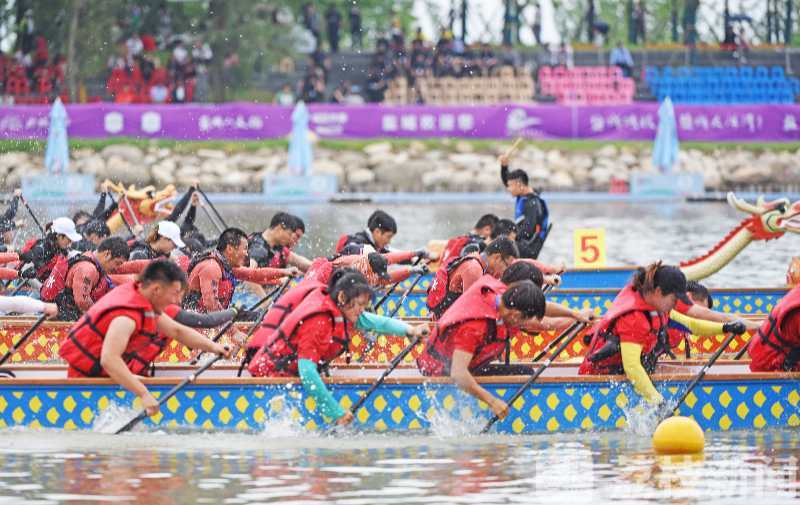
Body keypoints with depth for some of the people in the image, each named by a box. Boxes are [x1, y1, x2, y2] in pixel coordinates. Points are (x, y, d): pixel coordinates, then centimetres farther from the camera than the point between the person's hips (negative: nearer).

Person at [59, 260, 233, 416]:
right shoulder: (127, 316, -28)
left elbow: (177, 331, 15)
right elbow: (109, 360, -41)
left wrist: (212, 347, 5)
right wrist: (143, 394, -43)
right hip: (86, 377, -10)